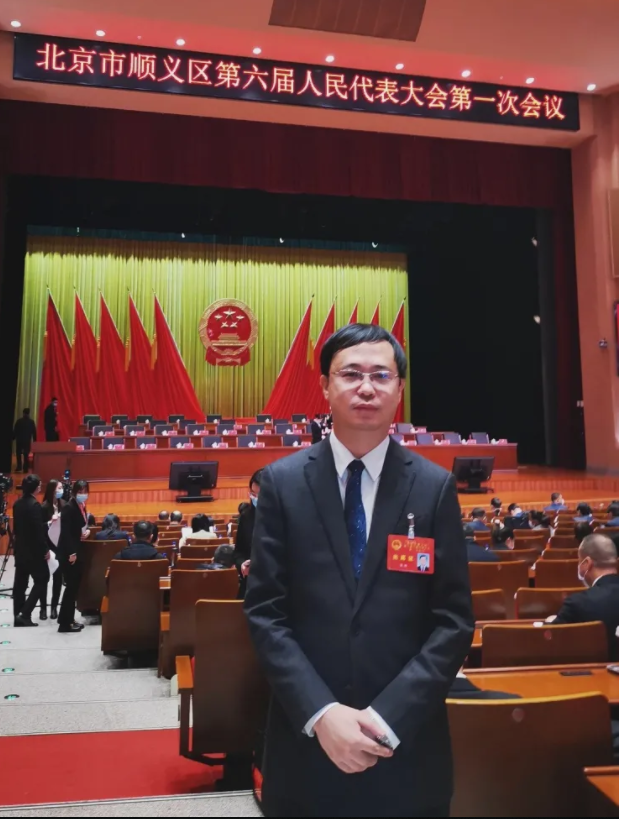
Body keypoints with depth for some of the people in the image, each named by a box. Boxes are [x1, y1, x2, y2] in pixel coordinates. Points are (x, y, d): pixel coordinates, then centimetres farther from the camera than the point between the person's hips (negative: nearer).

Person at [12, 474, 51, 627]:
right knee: (41, 580, 1)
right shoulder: (35, 505, -18)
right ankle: (25, 614, -5)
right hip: (34, 550, -8)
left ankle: (18, 616, 14)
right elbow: (39, 530, -19)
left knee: (20, 583, 10)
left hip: (20, 549, 8)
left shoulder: (17, 504, 7)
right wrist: (45, 549, -12)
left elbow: (16, 527, 14)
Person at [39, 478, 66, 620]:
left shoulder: (64, 504, 2)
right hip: (47, 545, -4)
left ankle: (54, 607, 18)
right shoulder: (44, 506, -11)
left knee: (58, 577, 9)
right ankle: (43, 607, 15)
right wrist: (50, 522, -26)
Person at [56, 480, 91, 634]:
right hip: (68, 553, -9)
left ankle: (68, 619, 22)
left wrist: (87, 531, -2)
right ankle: (64, 624, 1)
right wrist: (71, 553, -24)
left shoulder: (82, 507, 11)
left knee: (75, 586, 13)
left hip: (77, 551, 9)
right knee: (71, 586, -6)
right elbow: (65, 532, -22)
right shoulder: (69, 508, -16)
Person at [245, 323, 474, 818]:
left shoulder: (435, 487, -3)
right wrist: (320, 713, -14)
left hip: (407, 740, 0)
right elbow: (265, 612, -5)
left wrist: (388, 716, -13)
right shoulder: (282, 482, -4)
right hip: (306, 737, 0)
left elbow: (454, 620, -5)